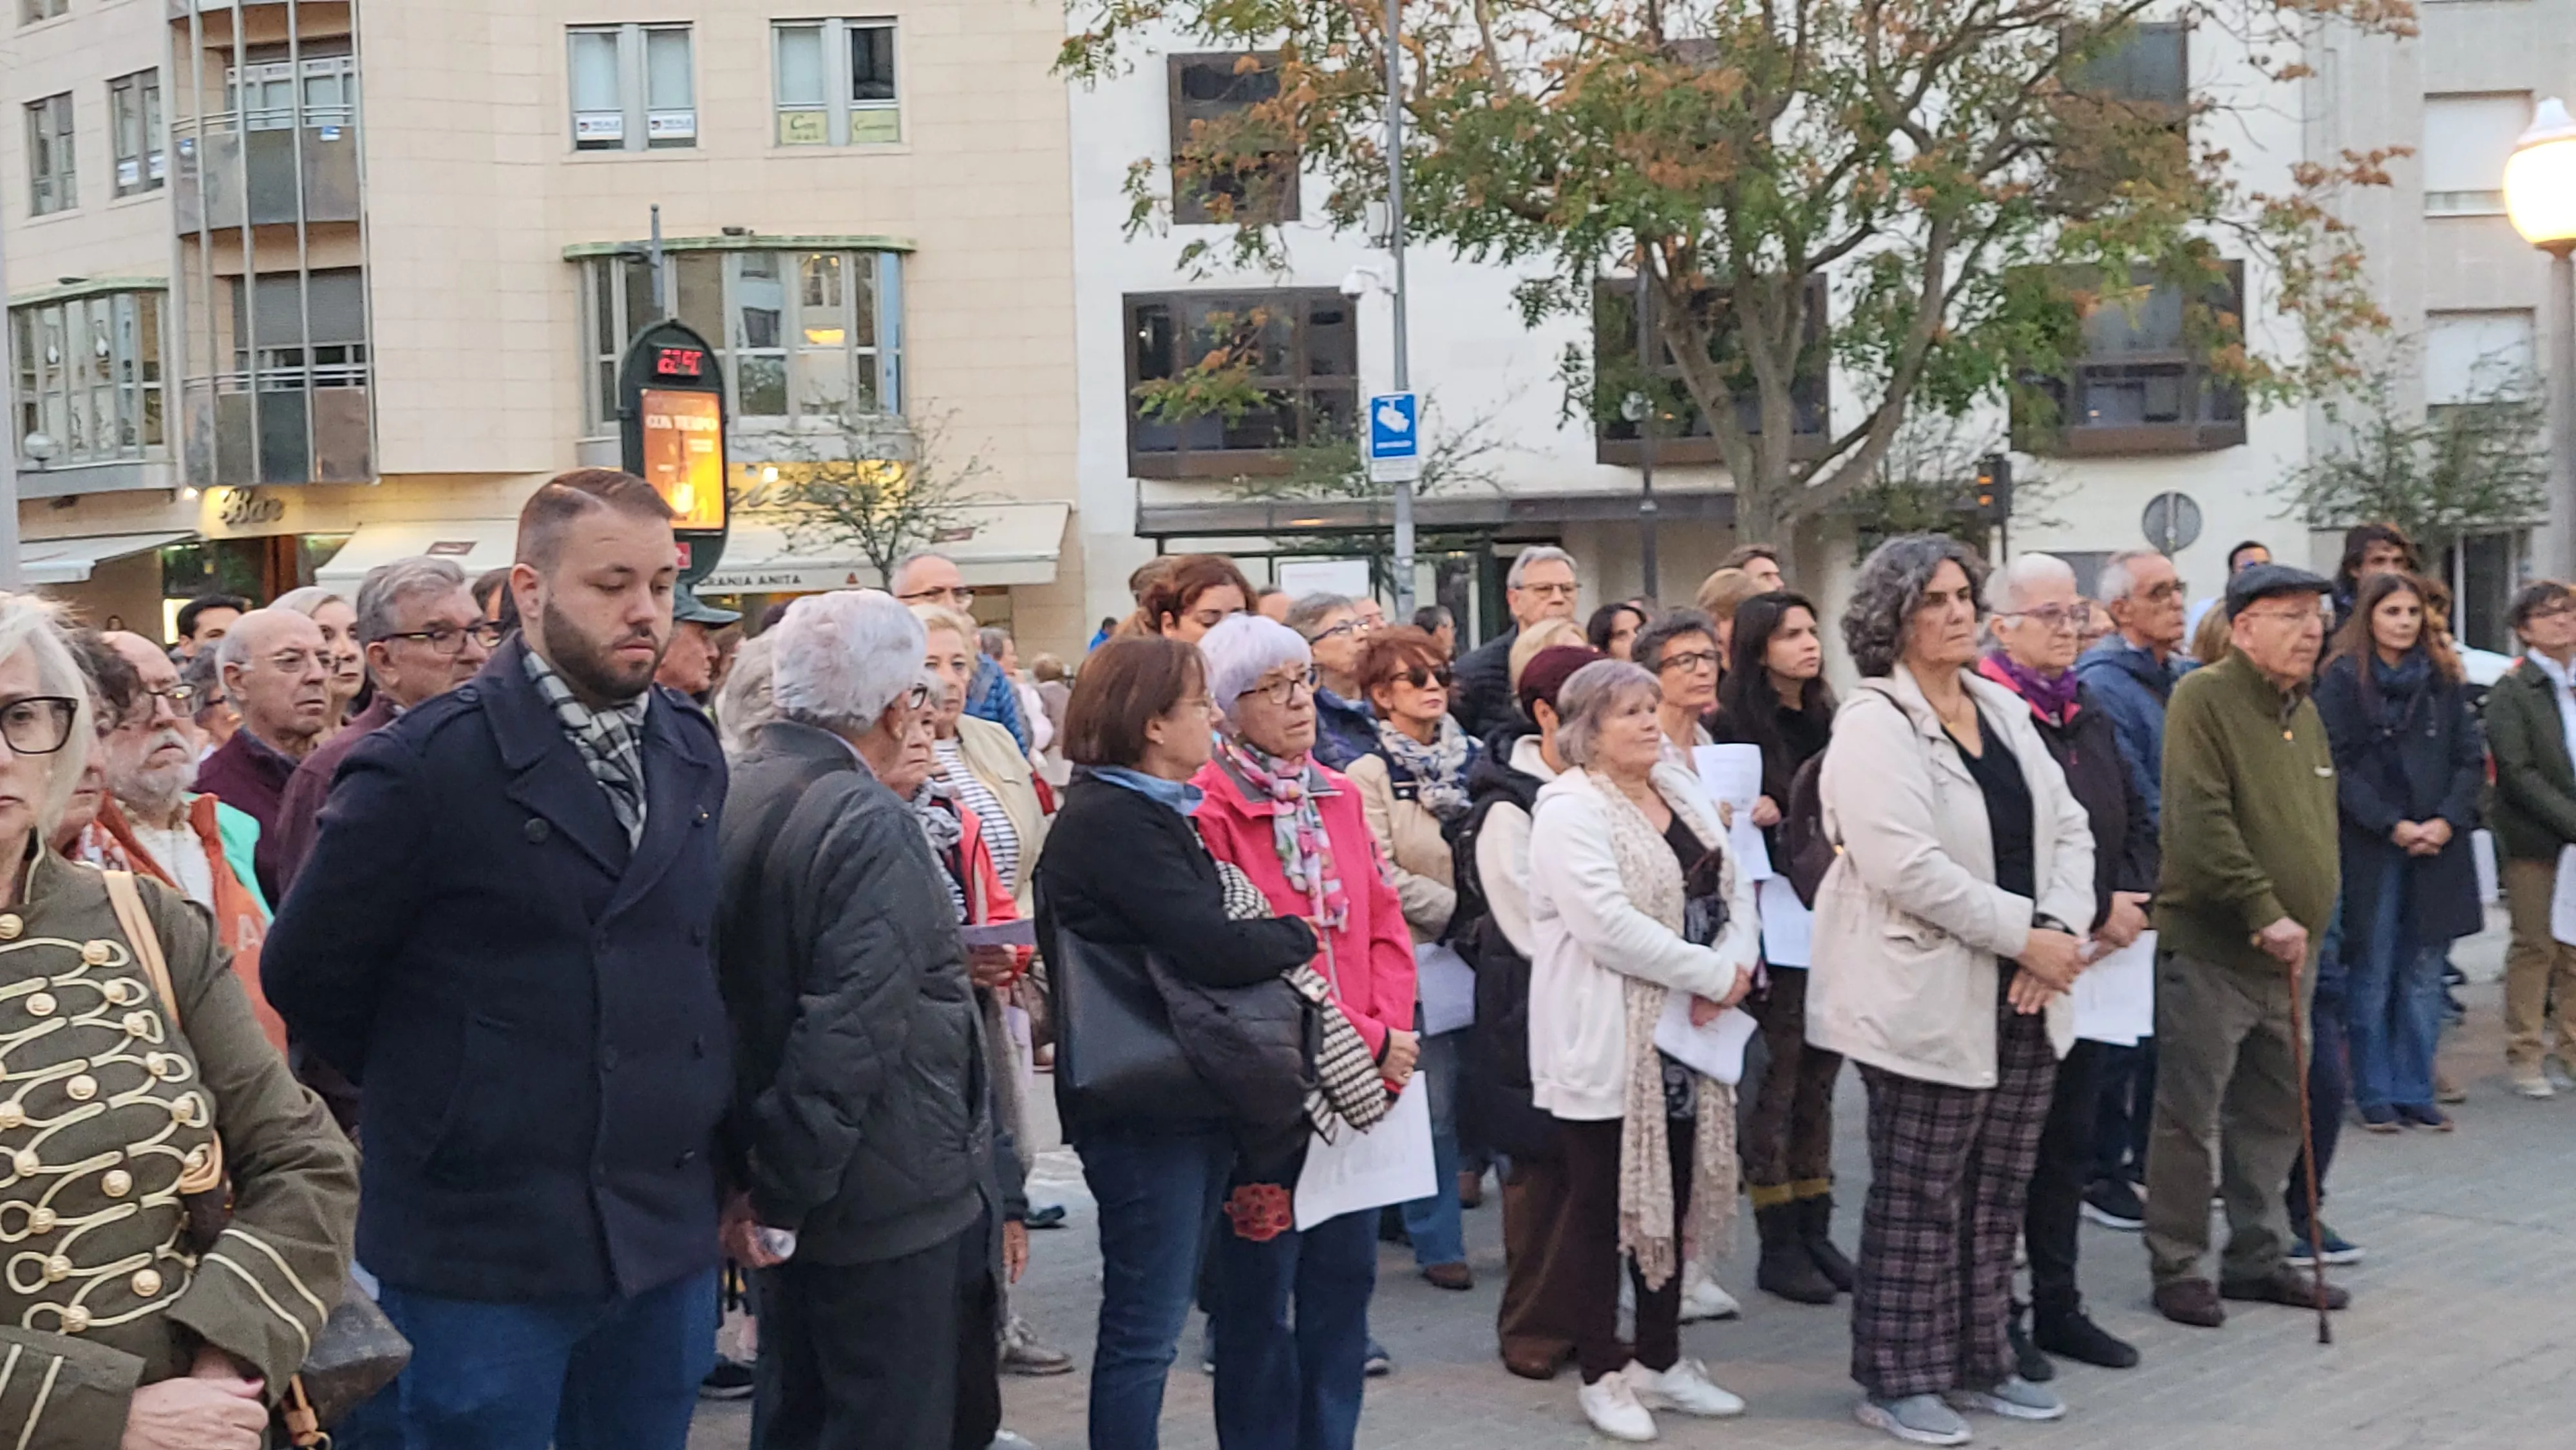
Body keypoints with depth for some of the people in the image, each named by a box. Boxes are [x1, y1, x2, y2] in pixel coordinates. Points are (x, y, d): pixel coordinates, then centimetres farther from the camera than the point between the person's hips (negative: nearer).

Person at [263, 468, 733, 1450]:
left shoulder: (693, 754, 8)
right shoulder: (426, 763, -11)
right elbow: (308, 975, -4)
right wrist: (431, 1093, 7)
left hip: (669, 1237, 5)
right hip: (485, 1254, -5)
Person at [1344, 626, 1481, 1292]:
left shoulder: (1475, 761, 11)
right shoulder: (1370, 775, -5)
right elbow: (1383, 878, -13)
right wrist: (1461, 911, -14)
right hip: (1417, 956, -4)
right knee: (1435, 1104, 1)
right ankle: (1438, 1244, 12)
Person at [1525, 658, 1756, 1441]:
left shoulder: (1683, 790, 12)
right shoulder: (1570, 809, -14)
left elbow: (1736, 885, 8)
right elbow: (1607, 923, -24)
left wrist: (1732, 967, -12)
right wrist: (1713, 974, -19)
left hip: (1684, 1035, 8)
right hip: (1605, 1043, -8)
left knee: (1673, 1196, 14)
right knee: (1602, 1203, 2)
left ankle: (1661, 1360, 26)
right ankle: (1602, 1374, 13)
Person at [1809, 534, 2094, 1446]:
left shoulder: (2004, 709, 12)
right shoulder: (1872, 724, -12)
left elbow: (2067, 828, 8)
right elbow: (1909, 867, -22)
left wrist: (2058, 931, -9)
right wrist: (2025, 935, -19)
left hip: (2021, 996, 7)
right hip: (1928, 1000, -7)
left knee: (1997, 1195, 13)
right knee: (1918, 1201, 1)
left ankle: (1981, 1363, 26)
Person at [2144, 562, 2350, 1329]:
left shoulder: (2305, 711, 14)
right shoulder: (2202, 698, -12)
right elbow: (2202, 822, -22)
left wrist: (2311, 918, 16)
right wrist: (2264, 914, -22)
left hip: (2290, 953, 8)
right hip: (2209, 950, -8)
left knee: (2274, 1115, 14)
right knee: (2189, 1115, 0)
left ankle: (2258, 1257, 26)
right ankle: (2177, 1268, 9)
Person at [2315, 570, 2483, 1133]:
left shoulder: (2444, 679, 8)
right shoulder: (2343, 680, -3)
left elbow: (2472, 759, 6)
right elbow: (2338, 767, -8)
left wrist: (2448, 820, -9)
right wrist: (2393, 826, -14)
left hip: (2438, 847, 3)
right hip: (2368, 848, -3)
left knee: (2424, 975, 7)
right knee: (2372, 975, 3)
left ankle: (2414, 1091, 15)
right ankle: (2374, 1094, 12)